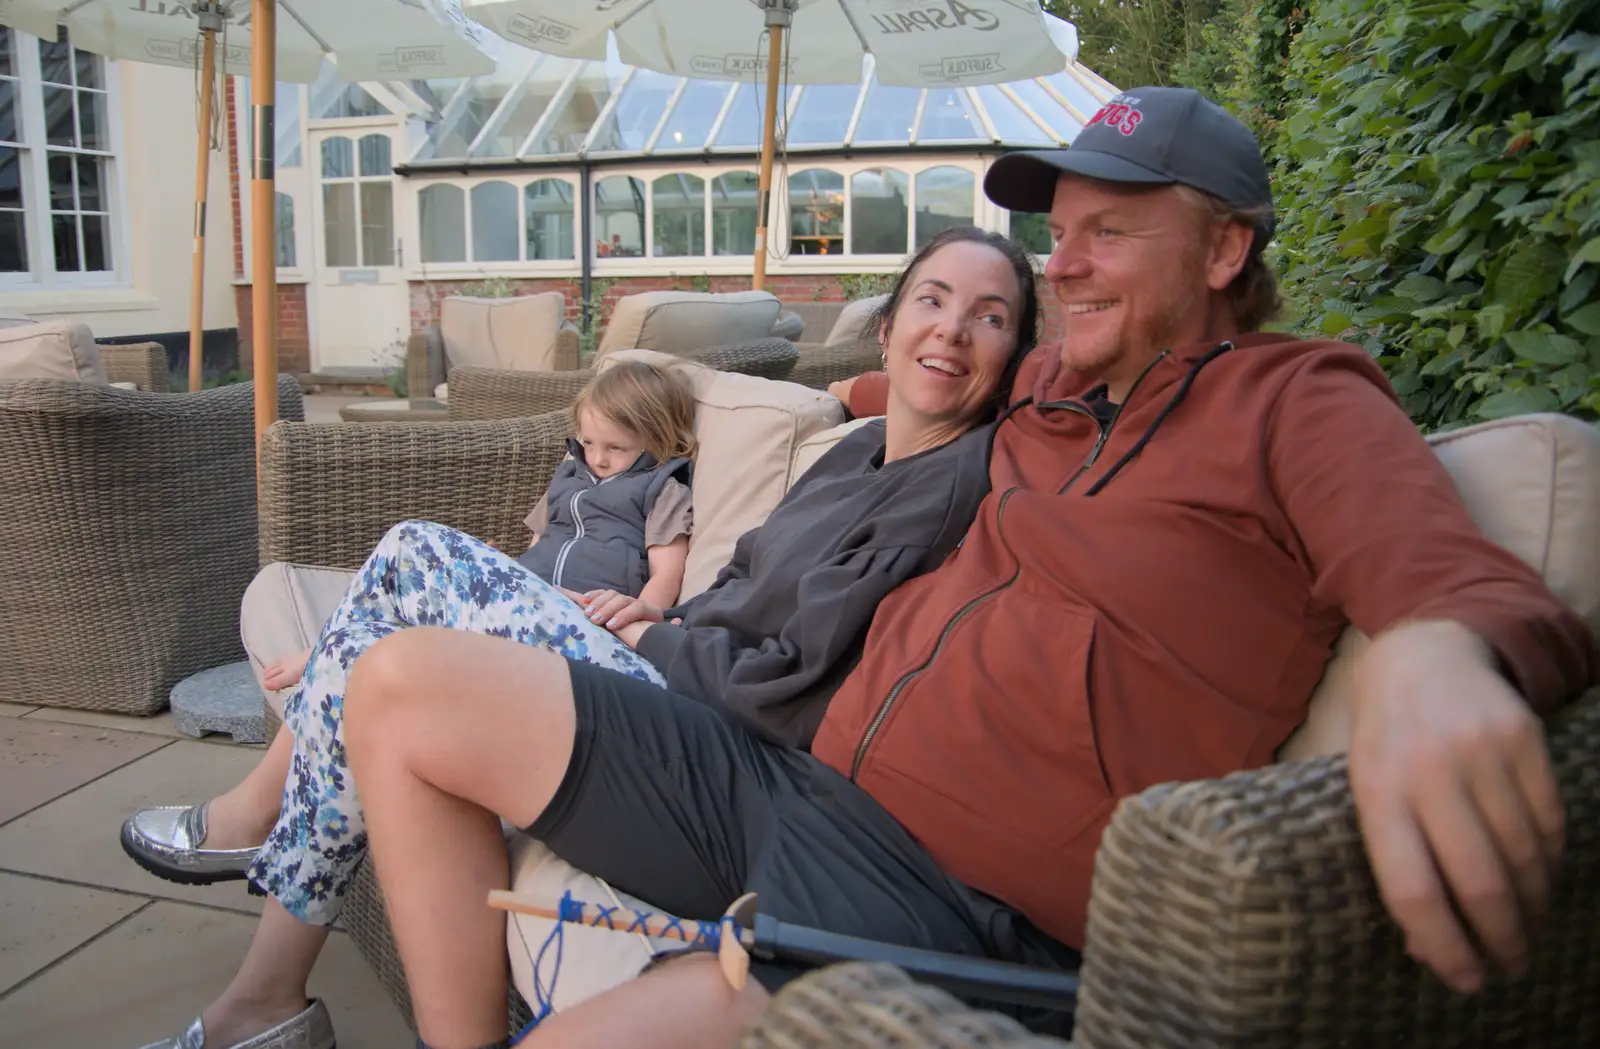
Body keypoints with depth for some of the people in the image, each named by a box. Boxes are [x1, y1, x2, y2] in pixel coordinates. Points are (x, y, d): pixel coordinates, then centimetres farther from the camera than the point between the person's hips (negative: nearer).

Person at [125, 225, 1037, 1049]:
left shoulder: (961, 483, -16)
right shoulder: (862, 452, 13)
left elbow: (792, 699, -21)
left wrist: (650, 635, -6)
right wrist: (670, 615, 3)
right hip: (674, 678, 9)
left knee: (387, 671, -9)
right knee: (415, 554, 4)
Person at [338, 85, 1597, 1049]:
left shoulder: (1298, 400, -1)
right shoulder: (1047, 387, 19)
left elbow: (1490, 593, -19)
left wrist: (1439, 655, -39)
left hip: (955, 893, -8)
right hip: (794, 782, 9)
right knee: (405, 686, 8)